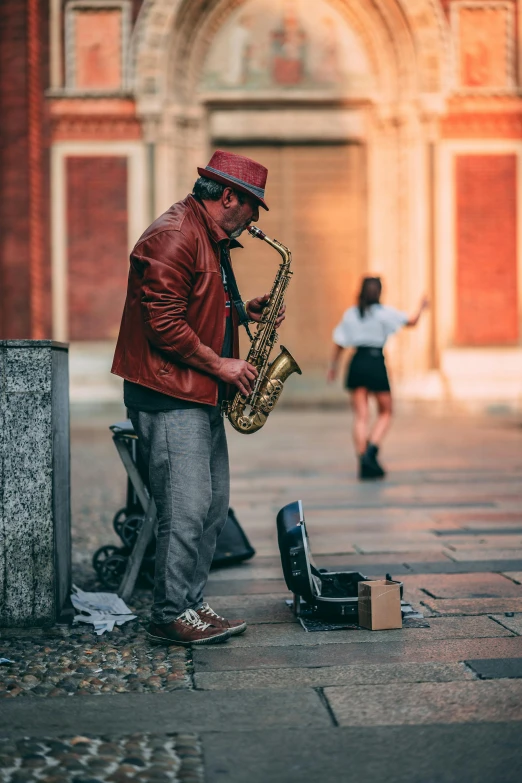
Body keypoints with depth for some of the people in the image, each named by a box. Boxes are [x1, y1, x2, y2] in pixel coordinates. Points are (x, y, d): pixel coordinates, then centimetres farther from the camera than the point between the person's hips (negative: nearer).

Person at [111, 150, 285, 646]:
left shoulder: (212, 240, 18)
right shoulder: (172, 237, -15)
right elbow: (164, 323, -21)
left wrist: (242, 312, 11)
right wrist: (220, 364, -14)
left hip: (202, 396, 11)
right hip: (168, 396, -11)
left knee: (214, 506, 11)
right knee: (187, 508, -9)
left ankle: (190, 605, 19)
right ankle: (171, 617, 1)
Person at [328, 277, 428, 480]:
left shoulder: (350, 314, 8)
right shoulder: (385, 312, -2)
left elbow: (339, 343, 8)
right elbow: (412, 322, 5)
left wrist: (333, 366, 19)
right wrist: (421, 307, 24)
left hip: (357, 364, 3)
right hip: (376, 364, -3)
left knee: (360, 416, 5)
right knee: (385, 413, 11)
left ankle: (364, 463, 0)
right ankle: (371, 451, -10)